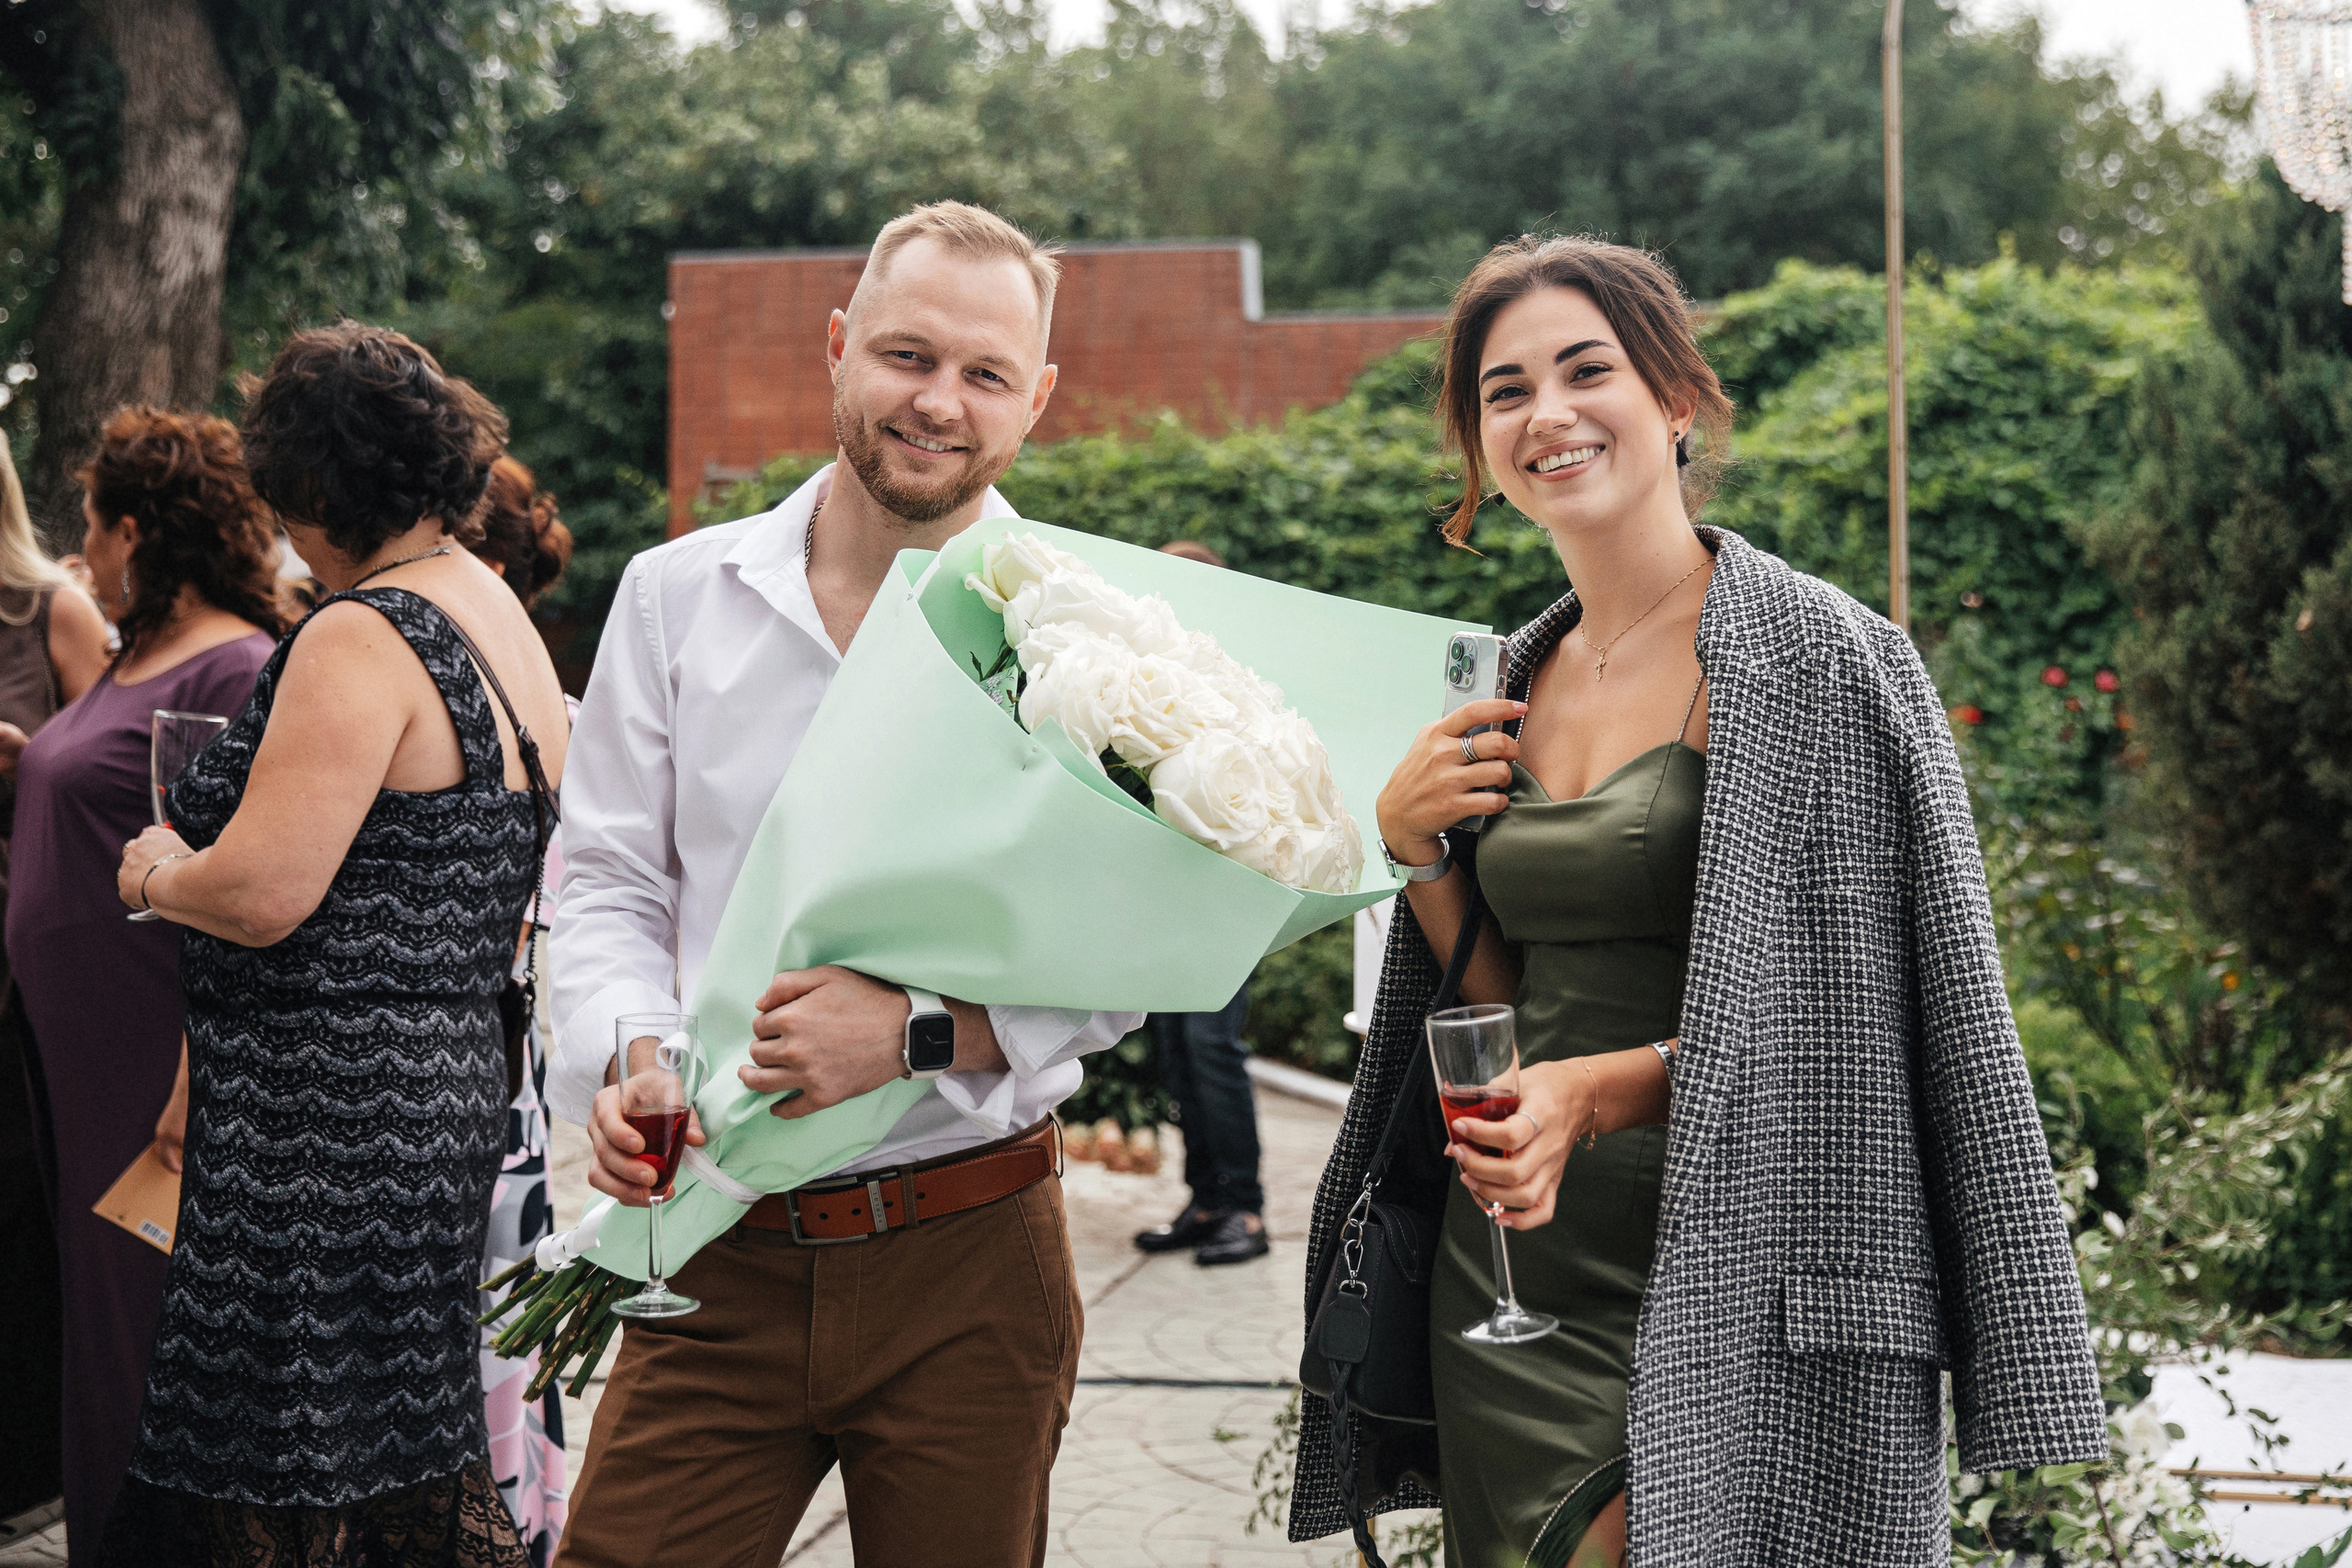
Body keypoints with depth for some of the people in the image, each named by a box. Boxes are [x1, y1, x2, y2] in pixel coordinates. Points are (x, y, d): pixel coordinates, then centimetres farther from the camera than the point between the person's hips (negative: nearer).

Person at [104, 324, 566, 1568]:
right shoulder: (508, 626, 14)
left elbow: (263, 894, -22)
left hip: (329, 1121, -9)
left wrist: (155, 873, -1)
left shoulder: (362, 638, -15)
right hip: (457, 1083, 9)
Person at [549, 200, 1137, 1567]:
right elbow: (610, 881, 7)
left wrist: (920, 1031, -21)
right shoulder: (677, 596, 5)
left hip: (971, 1261, -1)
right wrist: (622, 1054, -12)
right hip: (718, 1253, 1)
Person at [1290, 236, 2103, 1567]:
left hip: (1714, 1282, -6)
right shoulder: (1509, 681, 11)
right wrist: (1414, 847, -1)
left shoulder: (1818, 659, -8)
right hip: (1505, 1276, 6)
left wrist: (1603, 1089, -22)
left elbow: (1831, 1015, -10)